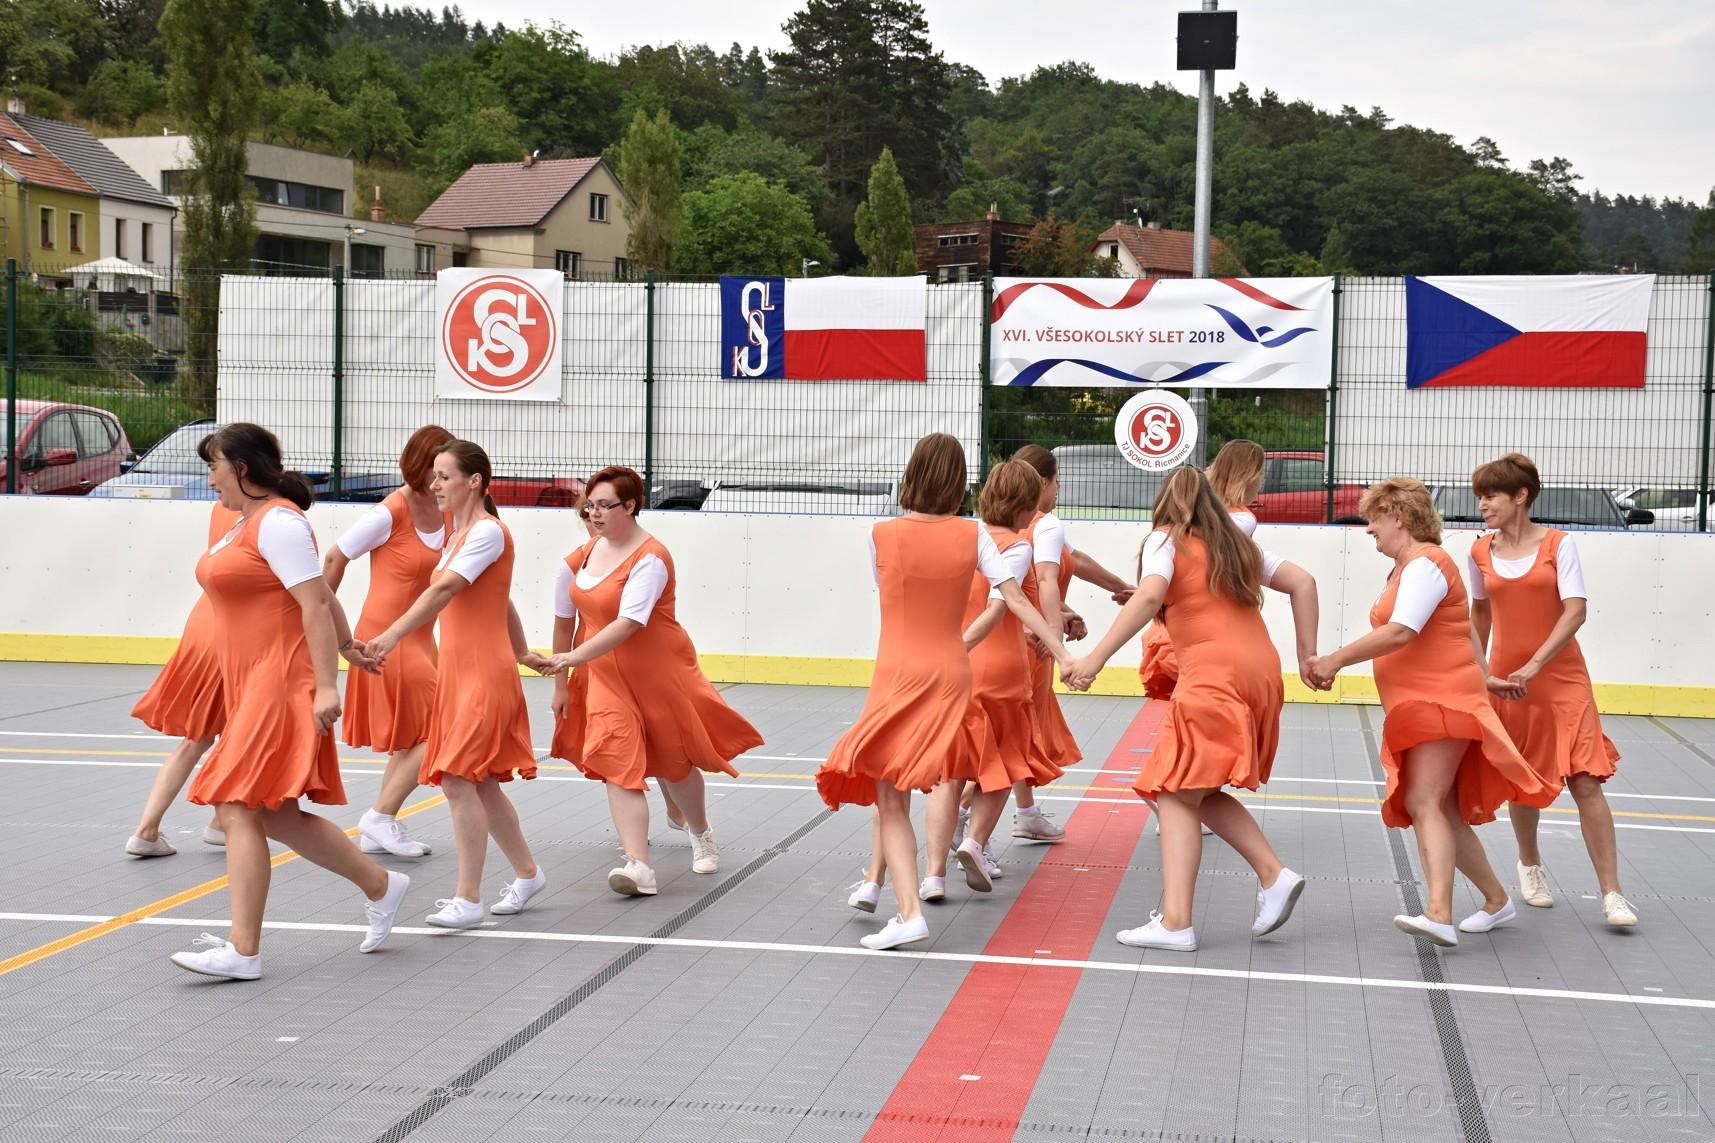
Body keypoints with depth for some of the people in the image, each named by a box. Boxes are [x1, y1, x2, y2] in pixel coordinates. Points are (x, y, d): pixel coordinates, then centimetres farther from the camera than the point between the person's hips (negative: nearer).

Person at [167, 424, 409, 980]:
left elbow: (316, 603, -19)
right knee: (277, 816, 11)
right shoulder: (247, 522, 17)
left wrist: (326, 685, -23)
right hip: (252, 685, 10)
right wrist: (348, 646, 33)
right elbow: (321, 594, 25)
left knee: (240, 809, -11)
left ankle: (243, 951, -9)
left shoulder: (279, 522, -13)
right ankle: (380, 887, 24)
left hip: (281, 684, -10)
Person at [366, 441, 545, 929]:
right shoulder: (459, 536, 16)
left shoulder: (488, 531, -13)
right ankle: (527, 873, 28)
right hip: (458, 670, 10)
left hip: (484, 673, -10)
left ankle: (468, 899, -9)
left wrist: (394, 633, -35)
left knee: (459, 780, -13)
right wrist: (520, 652, 32)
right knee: (480, 783, 13)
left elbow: (445, 589, -27)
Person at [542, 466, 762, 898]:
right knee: (619, 762, -12)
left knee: (675, 761, 13)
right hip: (604, 675, 4)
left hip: (659, 672, -4)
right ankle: (639, 866, -18)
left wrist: (576, 657, -37)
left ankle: (701, 835, 42)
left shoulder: (650, 557, -20)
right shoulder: (578, 559, 0)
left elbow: (629, 622, -30)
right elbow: (564, 622, 9)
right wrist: (560, 684, 11)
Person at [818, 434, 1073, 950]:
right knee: (894, 791, 19)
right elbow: (1017, 601, -5)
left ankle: (910, 911, -13)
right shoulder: (973, 534, -2)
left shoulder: (882, 534, -5)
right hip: (952, 672, 3)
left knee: (889, 796, -2)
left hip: (897, 673, -3)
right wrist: (1064, 655, 0)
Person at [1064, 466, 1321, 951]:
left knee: (1178, 794, -4)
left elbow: (1149, 596, -14)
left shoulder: (1166, 539, 5)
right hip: (1262, 671, 7)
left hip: (1213, 675, -7)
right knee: (1200, 793, 17)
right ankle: (1273, 874, 4)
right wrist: (1308, 655, 19)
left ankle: (1175, 922, -12)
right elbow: (1303, 582, 18)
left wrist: (1095, 658, -18)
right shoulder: (1237, 545, 24)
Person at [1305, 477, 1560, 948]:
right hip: (1414, 709, 11)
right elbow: (1465, 629, 27)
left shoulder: (1425, 564, -13)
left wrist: (1335, 661, -23)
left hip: (1441, 703, -11)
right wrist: (1484, 677, 28)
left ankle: (1439, 915, -35)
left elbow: (1400, 632, -25)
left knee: (1425, 802, -23)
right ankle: (1496, 899, 26)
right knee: (1443, 811, 13)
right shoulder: (1408, 568, 20)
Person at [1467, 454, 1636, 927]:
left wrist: (1533, 665, -24)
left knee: (1586, 782, -10)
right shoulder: (1481, 552, 4)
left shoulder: (1557, 544, -7)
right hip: (1507, 681, 3)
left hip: (1562, 680, -3)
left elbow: (1576, 610, -15)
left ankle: (1611, 894, -7)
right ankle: (1529, 864, 38)